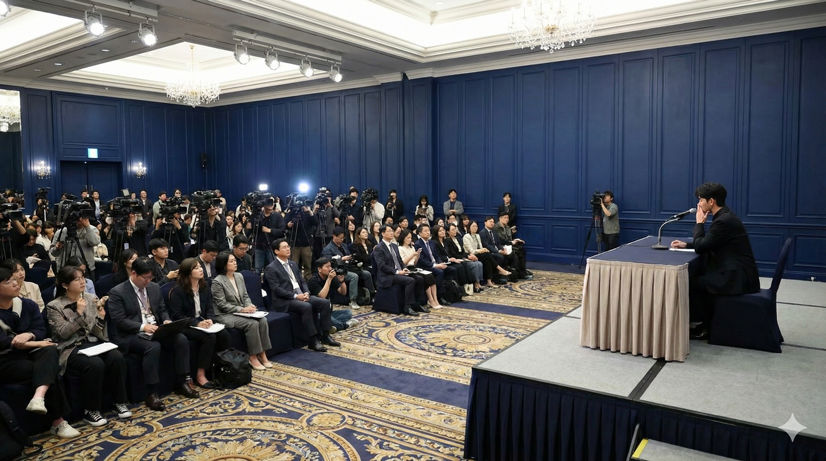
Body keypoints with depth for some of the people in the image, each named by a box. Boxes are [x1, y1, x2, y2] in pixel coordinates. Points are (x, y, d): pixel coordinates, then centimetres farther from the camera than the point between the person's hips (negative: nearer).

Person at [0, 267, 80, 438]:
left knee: (49, 351, -32)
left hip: (28, 352, 4)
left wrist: (28, 335, -23)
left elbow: (41, 330, 1)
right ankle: (58, 421, -20)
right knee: (51, 370, -27)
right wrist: (34, 343, -19)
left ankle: (39, 397, -52)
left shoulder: (28, 304, 7)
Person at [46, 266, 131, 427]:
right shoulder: (54, 306, -2)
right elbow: (63, 333, -12)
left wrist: (101, 316, -13)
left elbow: (97, 331, 7)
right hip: (71, 348, -4)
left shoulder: (91, 298, 7)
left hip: (94, 342, 4)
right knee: (96, 364, -33)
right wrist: (79, 313, -19)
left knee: (117, 358, -27)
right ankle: (91, 410, -15)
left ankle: (120, 402, -11)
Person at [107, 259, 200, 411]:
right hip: (131, 335, -6)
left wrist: (167, 321, -5)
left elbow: (163, 310, 18)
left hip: (156, 330, 6)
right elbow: (119, 321, -14)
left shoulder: (154, 287, 11)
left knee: (181, 339, -18)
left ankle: (182, 382, -6)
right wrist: (143, 326, -24)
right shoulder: (117, 292, -8)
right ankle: (151, 394, -26)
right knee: (153, 346, -36)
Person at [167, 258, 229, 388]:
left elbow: (209, 308, 9)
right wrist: (196, 323, -24)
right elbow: (176, 315, -14)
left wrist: (210, 320, -14)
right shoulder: (178, 291, -10)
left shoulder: (204, 287, 9)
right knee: (209, 337, -30)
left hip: (202, 322, 6)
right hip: (185, 326, -6)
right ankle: (200, 375, -20)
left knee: (224, 334, -21)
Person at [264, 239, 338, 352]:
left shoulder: (293, 264, 19)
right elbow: (276, 289, -14)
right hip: (284, 300, -7)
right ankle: (313, 340, -26)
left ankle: (325, 335, -6)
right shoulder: (271, 268, -5)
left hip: (301, 295, 7)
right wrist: (295, 296, -20)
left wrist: (306, 293, -4)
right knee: (307, 306, -34)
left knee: (325, 303, -12)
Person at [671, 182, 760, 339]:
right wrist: (686, 244, 11)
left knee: (690, 283, -7)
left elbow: (700, 248, -16)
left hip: (737, 277, -10)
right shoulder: (725, 216, 11)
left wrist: (699, 223, -5)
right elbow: (707, 244, 22)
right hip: (737, 273, 10)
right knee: (697, 277, 17)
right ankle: (707, 322, 21)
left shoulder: (724, 221, -21)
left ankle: (703, 326, 8)